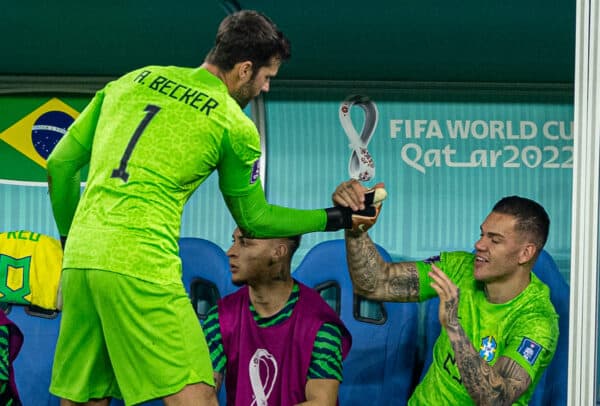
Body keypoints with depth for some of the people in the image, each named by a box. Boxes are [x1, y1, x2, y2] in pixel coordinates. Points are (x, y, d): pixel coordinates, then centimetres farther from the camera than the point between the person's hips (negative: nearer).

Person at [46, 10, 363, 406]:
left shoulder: (131, 81, 17)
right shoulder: (235, 126, 3)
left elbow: (60, 165, 19)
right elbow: (255, 220, 17)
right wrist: (336, 218, 27)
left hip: (78, 259, 6)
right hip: (141, 266, -6)